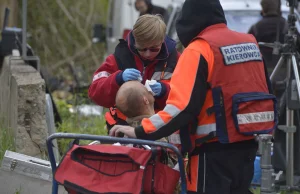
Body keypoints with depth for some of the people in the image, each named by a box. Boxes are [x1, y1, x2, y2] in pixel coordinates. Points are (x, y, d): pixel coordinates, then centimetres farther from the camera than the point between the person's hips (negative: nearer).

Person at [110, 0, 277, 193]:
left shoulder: (199, 49, -11)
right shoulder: (250, 43, 10)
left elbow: (182, 106, -19)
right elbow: (265, 92, 18)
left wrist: (141, 132, -17)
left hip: (214, 150, -7)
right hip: (247, 145, 7)